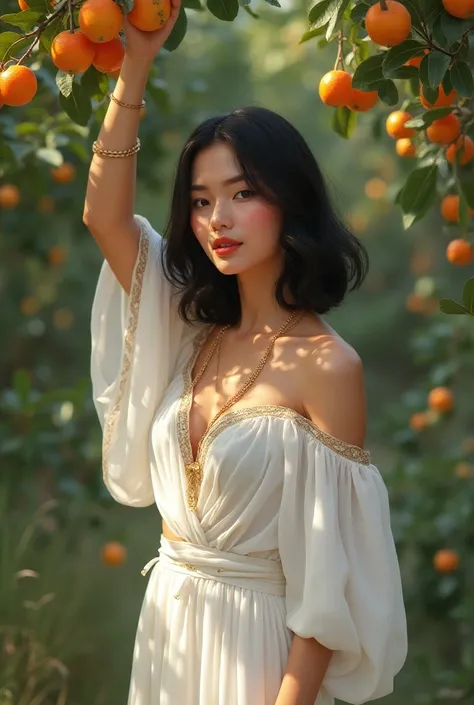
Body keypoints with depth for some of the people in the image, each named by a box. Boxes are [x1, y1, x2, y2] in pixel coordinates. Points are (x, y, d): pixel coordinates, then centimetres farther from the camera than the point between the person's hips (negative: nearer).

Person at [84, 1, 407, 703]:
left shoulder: (326, 366, -16)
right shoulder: (195, 332, 3)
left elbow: (330, 558, -17)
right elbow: (105, 217, -4)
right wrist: (136, 64, -9)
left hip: (258, 631, -6)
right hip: (167, 615, 6)